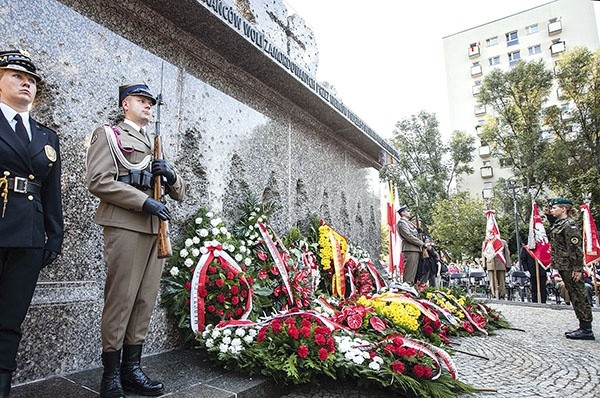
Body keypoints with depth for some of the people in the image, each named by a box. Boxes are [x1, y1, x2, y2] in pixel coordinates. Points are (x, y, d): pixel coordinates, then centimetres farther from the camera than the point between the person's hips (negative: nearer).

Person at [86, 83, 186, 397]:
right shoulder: (108, 134, 8)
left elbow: (179, 194, 22)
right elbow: (98, 181, -8)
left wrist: (171, 176, -1)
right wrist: (144, 201, -16)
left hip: (156, 229, 6)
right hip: (125, 227, -6)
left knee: (146, 300, 7)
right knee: (120, 299, -3)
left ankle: (132, 369, 18)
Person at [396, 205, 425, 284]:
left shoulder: (408, 222, 23)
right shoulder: (401, 222, -7)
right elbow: (409, 237, -15)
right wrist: (423, 244, -11)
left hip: (416, 249, 10)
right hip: (410, 249, -10)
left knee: (414, 271, 9)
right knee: (410, 271, -10)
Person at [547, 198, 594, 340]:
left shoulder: (570, 224, -15)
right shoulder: (558, 223, 11)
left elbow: (576, 248, -19)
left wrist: (577, 269, -21)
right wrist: (549, 215, 19)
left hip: (571, 267, -9)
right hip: (563, 266, 9)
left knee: (578, 296, -3)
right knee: (574, 296, 13)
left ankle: (587, 330, 4)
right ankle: (583, 327, 20)